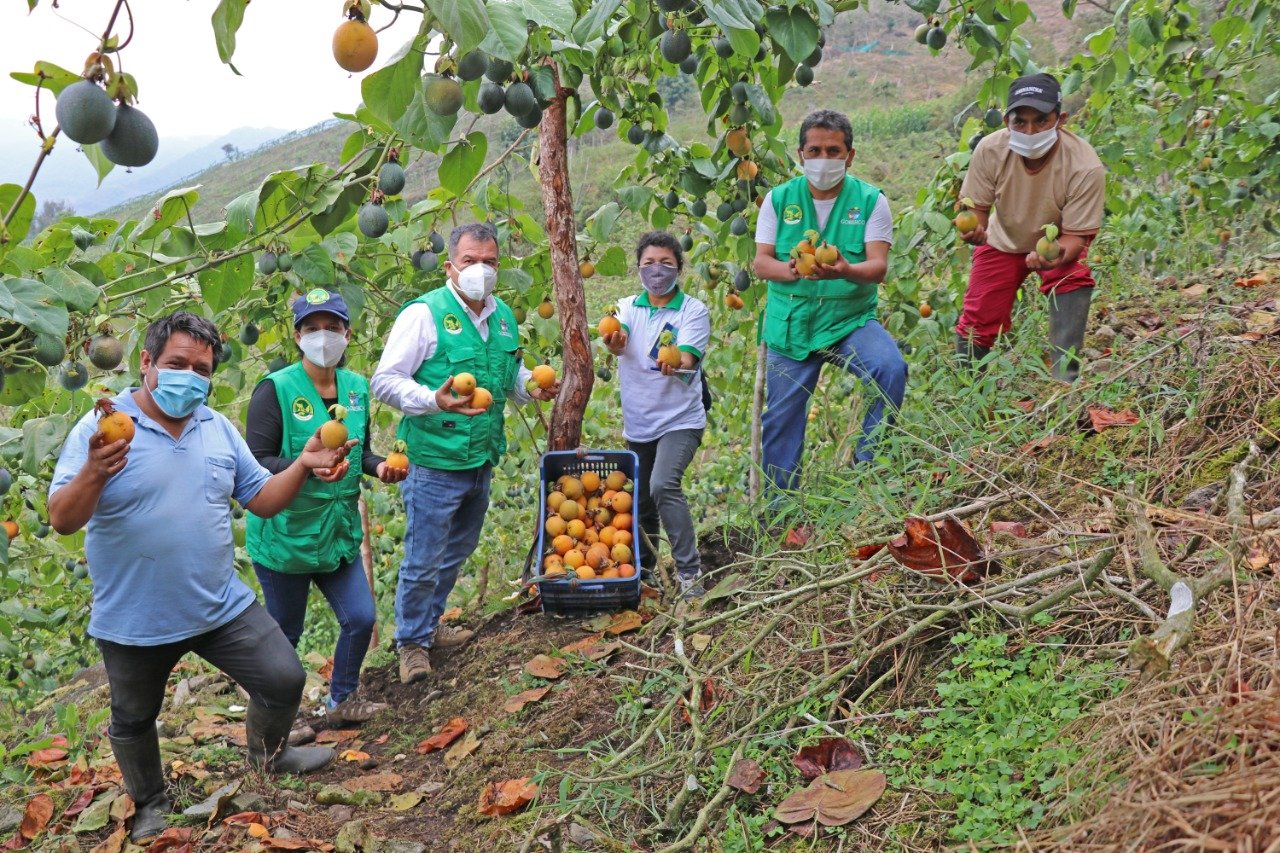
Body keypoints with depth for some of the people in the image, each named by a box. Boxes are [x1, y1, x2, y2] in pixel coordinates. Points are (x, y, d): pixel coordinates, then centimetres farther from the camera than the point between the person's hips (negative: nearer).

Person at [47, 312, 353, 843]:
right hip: (135, 621, -3)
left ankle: (268, 754, 38)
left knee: (284, 681, 7)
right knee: (134, 720, 17)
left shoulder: (219, 429, 2)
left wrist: (302, 465, -13)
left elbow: (262, 500, 5)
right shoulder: (100, 430, -15)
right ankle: (150, 804, 46)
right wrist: (94, 474, -42)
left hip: (223, 606, 4)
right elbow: (62, 521, -22)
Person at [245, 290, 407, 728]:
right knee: (284, 634, 10)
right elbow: (256, 463, -19)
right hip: (285, 534, -5)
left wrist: (378, 466, -5)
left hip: (339, 531, 6)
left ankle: (341, 701, 34)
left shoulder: (356, 387, 3)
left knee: (361, 618, 9)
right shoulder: (275, 389, -16)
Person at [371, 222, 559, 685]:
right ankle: (412, 642, 23)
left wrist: (533, 387, 1)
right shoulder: (424, 313, -14)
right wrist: (433, 401, -32)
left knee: (455, 554, 22)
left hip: (482, 461, 7)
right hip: (434, 464, -7)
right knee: (423, 561, 3)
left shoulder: (503, 316, 8)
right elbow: (385, 381, -16)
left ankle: (429, 625, 41)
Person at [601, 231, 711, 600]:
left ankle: (689, 574, -17)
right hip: (638, 423, 4)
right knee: (640, 501, 13)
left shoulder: (694, 310, -5)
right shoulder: (628, 307, 5)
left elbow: (688, 360, -19)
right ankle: (642, 573, 33)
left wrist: (675, 364, -43)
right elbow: (618, 342, -17)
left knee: (663, 485, -25)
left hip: (680, 420, -4)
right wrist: (614, 344, -41)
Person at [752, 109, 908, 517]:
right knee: (781, 419, 4)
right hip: (790, 323, 1)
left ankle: (868, 466, -9)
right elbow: (761, 262, -2)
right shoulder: (779, 199, 3)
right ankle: (777, 504, 21)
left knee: (891, 369, -27)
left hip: (851, 319, -1)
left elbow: (878, 266, -12)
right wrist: (790, 270, -25)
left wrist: (844, 271, -34)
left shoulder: (871, 200, -2)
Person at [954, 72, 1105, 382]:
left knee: (1075, 276, -32)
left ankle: (1064, 380, -23)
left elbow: (1075, 237, -28)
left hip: (1059, 242, -2)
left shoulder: (1085, 167, -35)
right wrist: (973, 229, -39)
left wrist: (1055, 255, -52)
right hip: (1002, 241, 2)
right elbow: (977, 207, -15)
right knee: (977, 320, 1)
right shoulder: (990, 149, -29)